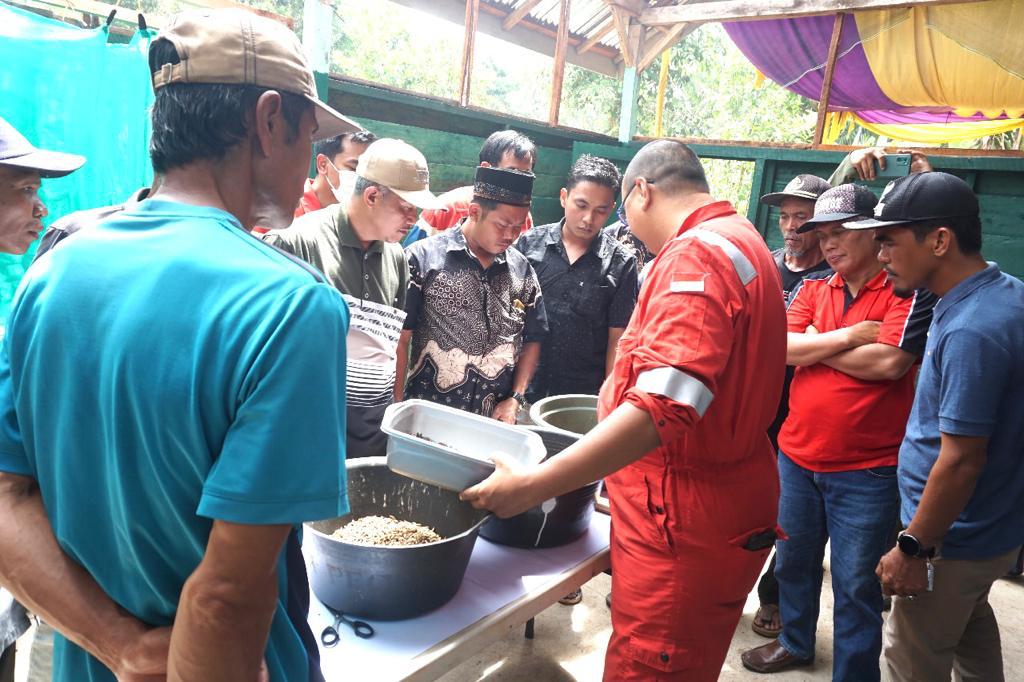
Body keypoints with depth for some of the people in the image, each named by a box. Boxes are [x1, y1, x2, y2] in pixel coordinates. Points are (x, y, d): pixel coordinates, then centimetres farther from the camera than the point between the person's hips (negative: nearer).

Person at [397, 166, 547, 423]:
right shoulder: (423, 258, -8)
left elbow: (532, 340, 11)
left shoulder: (522, 269, 3)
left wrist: (515, 399, 1)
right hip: (427, 416, -3)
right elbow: (400, 339, -7)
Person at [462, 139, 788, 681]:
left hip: (684, 521, -10)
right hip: (729, 500, 10)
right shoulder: (741, 240, 15)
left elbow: (664, 406, -31)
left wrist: (533, 485, -31)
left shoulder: (696, 254, -18)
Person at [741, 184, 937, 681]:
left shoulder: (910, 291, -9)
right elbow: (781, 348, -6)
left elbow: (888, 363, -22)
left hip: (866, 470, -5)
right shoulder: (812, 289, 5)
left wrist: (815, 346, -10)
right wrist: (848, 335, -16)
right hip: (796, 457, 6)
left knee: (855, 586, 8)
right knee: (793, 561, 22)